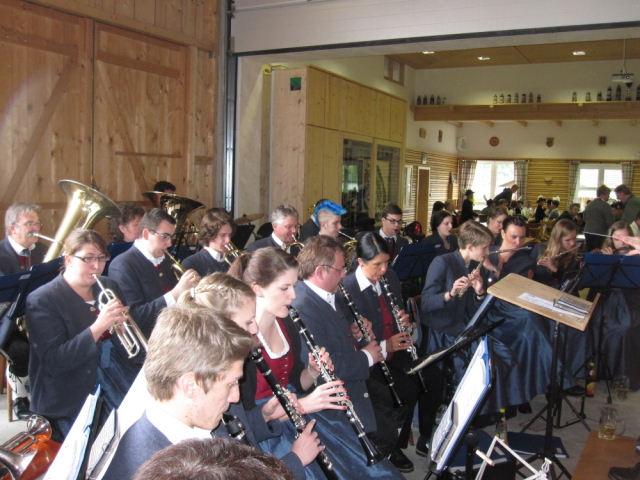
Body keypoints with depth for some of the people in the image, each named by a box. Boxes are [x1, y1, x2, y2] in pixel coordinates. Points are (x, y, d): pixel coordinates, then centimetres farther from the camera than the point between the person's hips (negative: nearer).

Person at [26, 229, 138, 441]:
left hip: (118, 379, 5)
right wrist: (98, 327, -27)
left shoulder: (109, 287, 9)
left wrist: (121, 322, -9)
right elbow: (53, 363, -16)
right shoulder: (42, 301, -8)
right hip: (72, 398, -5)